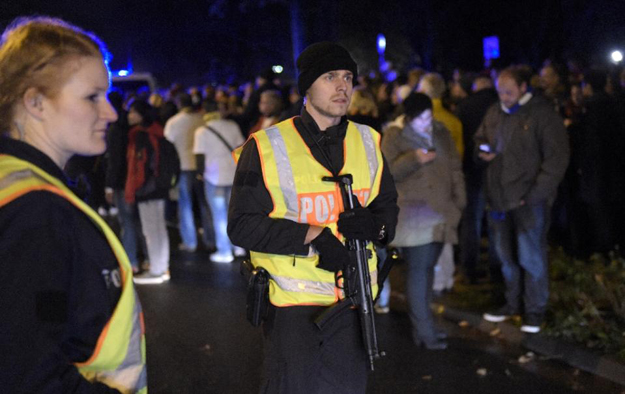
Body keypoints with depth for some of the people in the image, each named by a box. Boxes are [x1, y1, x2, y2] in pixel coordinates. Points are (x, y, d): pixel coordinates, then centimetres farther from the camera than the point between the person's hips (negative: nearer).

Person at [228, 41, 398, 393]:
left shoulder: (368, 142, 6)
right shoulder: (266, 147, -8)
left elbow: (388, 205, 13)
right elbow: (242, 225, -10)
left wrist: (375, 225, -12)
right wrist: (312, 236, -21)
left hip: (353, 299, 4)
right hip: (292, 301, -4)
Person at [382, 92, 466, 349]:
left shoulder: (441, 133, 13)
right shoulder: (394, 136, -2)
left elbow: (455, 167, 17)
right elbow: (387, 172, -10)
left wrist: (459, 200, 8)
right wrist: (413, 159, -23)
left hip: (440, 211, 5)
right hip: (413, 212, -5)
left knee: (427, 267, 11)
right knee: (419, 269, -8)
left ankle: (420, 325, 23)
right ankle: (425, 332, -3)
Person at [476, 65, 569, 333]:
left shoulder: (542, 114, -8)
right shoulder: (494, 113, 10)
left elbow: (557, 158, -11)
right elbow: (480, 139, 25)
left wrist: (534, 194, -16)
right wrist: (482, 153, 0)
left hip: (529, 200, -6)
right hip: (499, 197, 6)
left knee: (530, 257, -1)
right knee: (505, 255, 15)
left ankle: (535, 310, 14)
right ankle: (512, 303, 30)